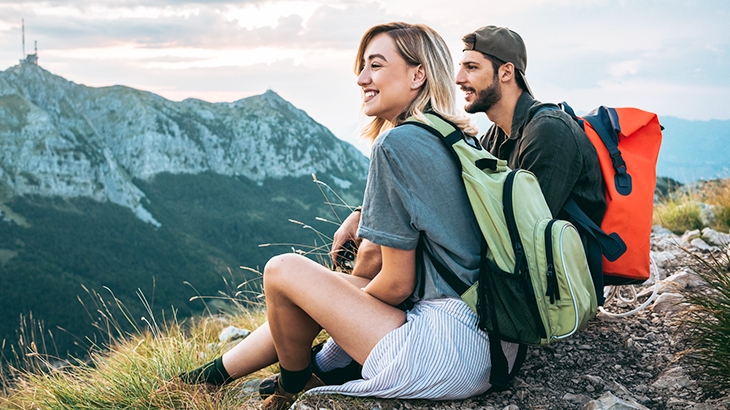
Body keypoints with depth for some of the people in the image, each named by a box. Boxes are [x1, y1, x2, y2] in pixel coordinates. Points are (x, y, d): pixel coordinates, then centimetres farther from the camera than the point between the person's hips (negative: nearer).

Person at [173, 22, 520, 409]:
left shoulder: (396, 144, -16)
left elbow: (397, 283, -13)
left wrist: (351, 301, 7)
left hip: (451, 354, -10)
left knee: (284, 270, -3)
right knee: (327, 287, 20)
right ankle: (215, 373, 36)